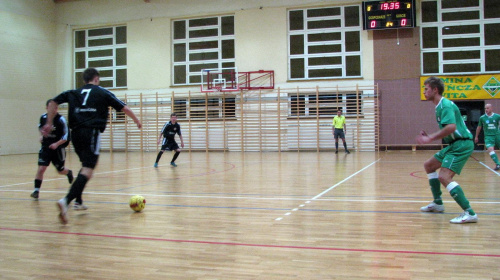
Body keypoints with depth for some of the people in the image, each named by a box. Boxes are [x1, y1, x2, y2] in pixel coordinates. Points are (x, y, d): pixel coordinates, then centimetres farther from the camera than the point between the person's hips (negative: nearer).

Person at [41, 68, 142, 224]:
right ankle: (66, 201, -33)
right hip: (91, 133, -6)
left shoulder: (74, 93, 21)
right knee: (88, 170, -14)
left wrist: (49, 123, 15)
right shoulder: (103, 93, 11)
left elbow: (53, 102, 13)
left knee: (85, 166, 25)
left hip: (76, 133, 6)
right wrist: (137, 121, 25)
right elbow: (124, 108, 11)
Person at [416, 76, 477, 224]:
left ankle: (469, 213, -22)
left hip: (462, 144, -11)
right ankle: (438, 203, 27)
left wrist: (431, 138, -25)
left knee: (444, 177, -22)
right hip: (454, 144, 11)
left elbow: (451, 127, -31)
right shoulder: (441, 106, 16)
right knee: (428, 165, 20)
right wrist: (430, 136, 11)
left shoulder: (445, 105, -16)